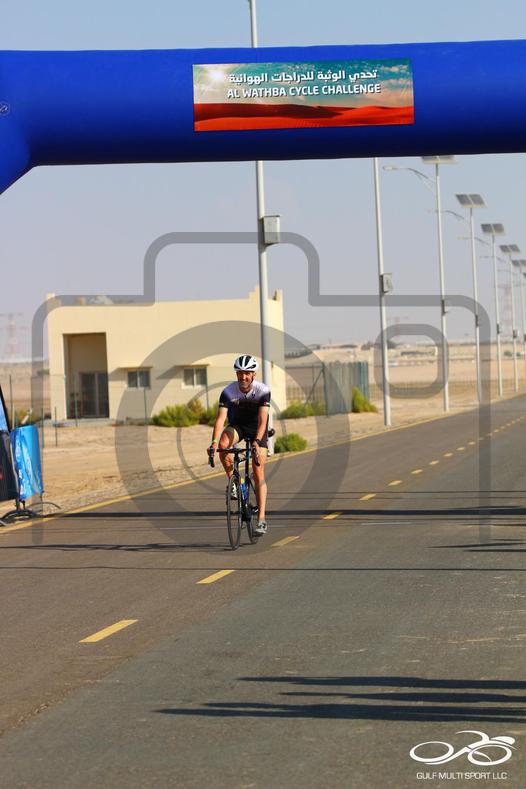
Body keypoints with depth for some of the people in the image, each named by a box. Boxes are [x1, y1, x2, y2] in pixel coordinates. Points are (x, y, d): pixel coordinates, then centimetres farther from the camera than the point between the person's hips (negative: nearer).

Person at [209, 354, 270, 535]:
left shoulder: (263, 390, -25)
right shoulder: (228, 392, -22)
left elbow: (262, 419, -33)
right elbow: (220, 418, -30)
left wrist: (256, 442, -48)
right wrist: (214, 442, -46)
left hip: (257, 428, -1)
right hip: (237, 426, 1)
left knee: (258, 473, -9)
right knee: (223, 443, -34)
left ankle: (261, 519, -7)